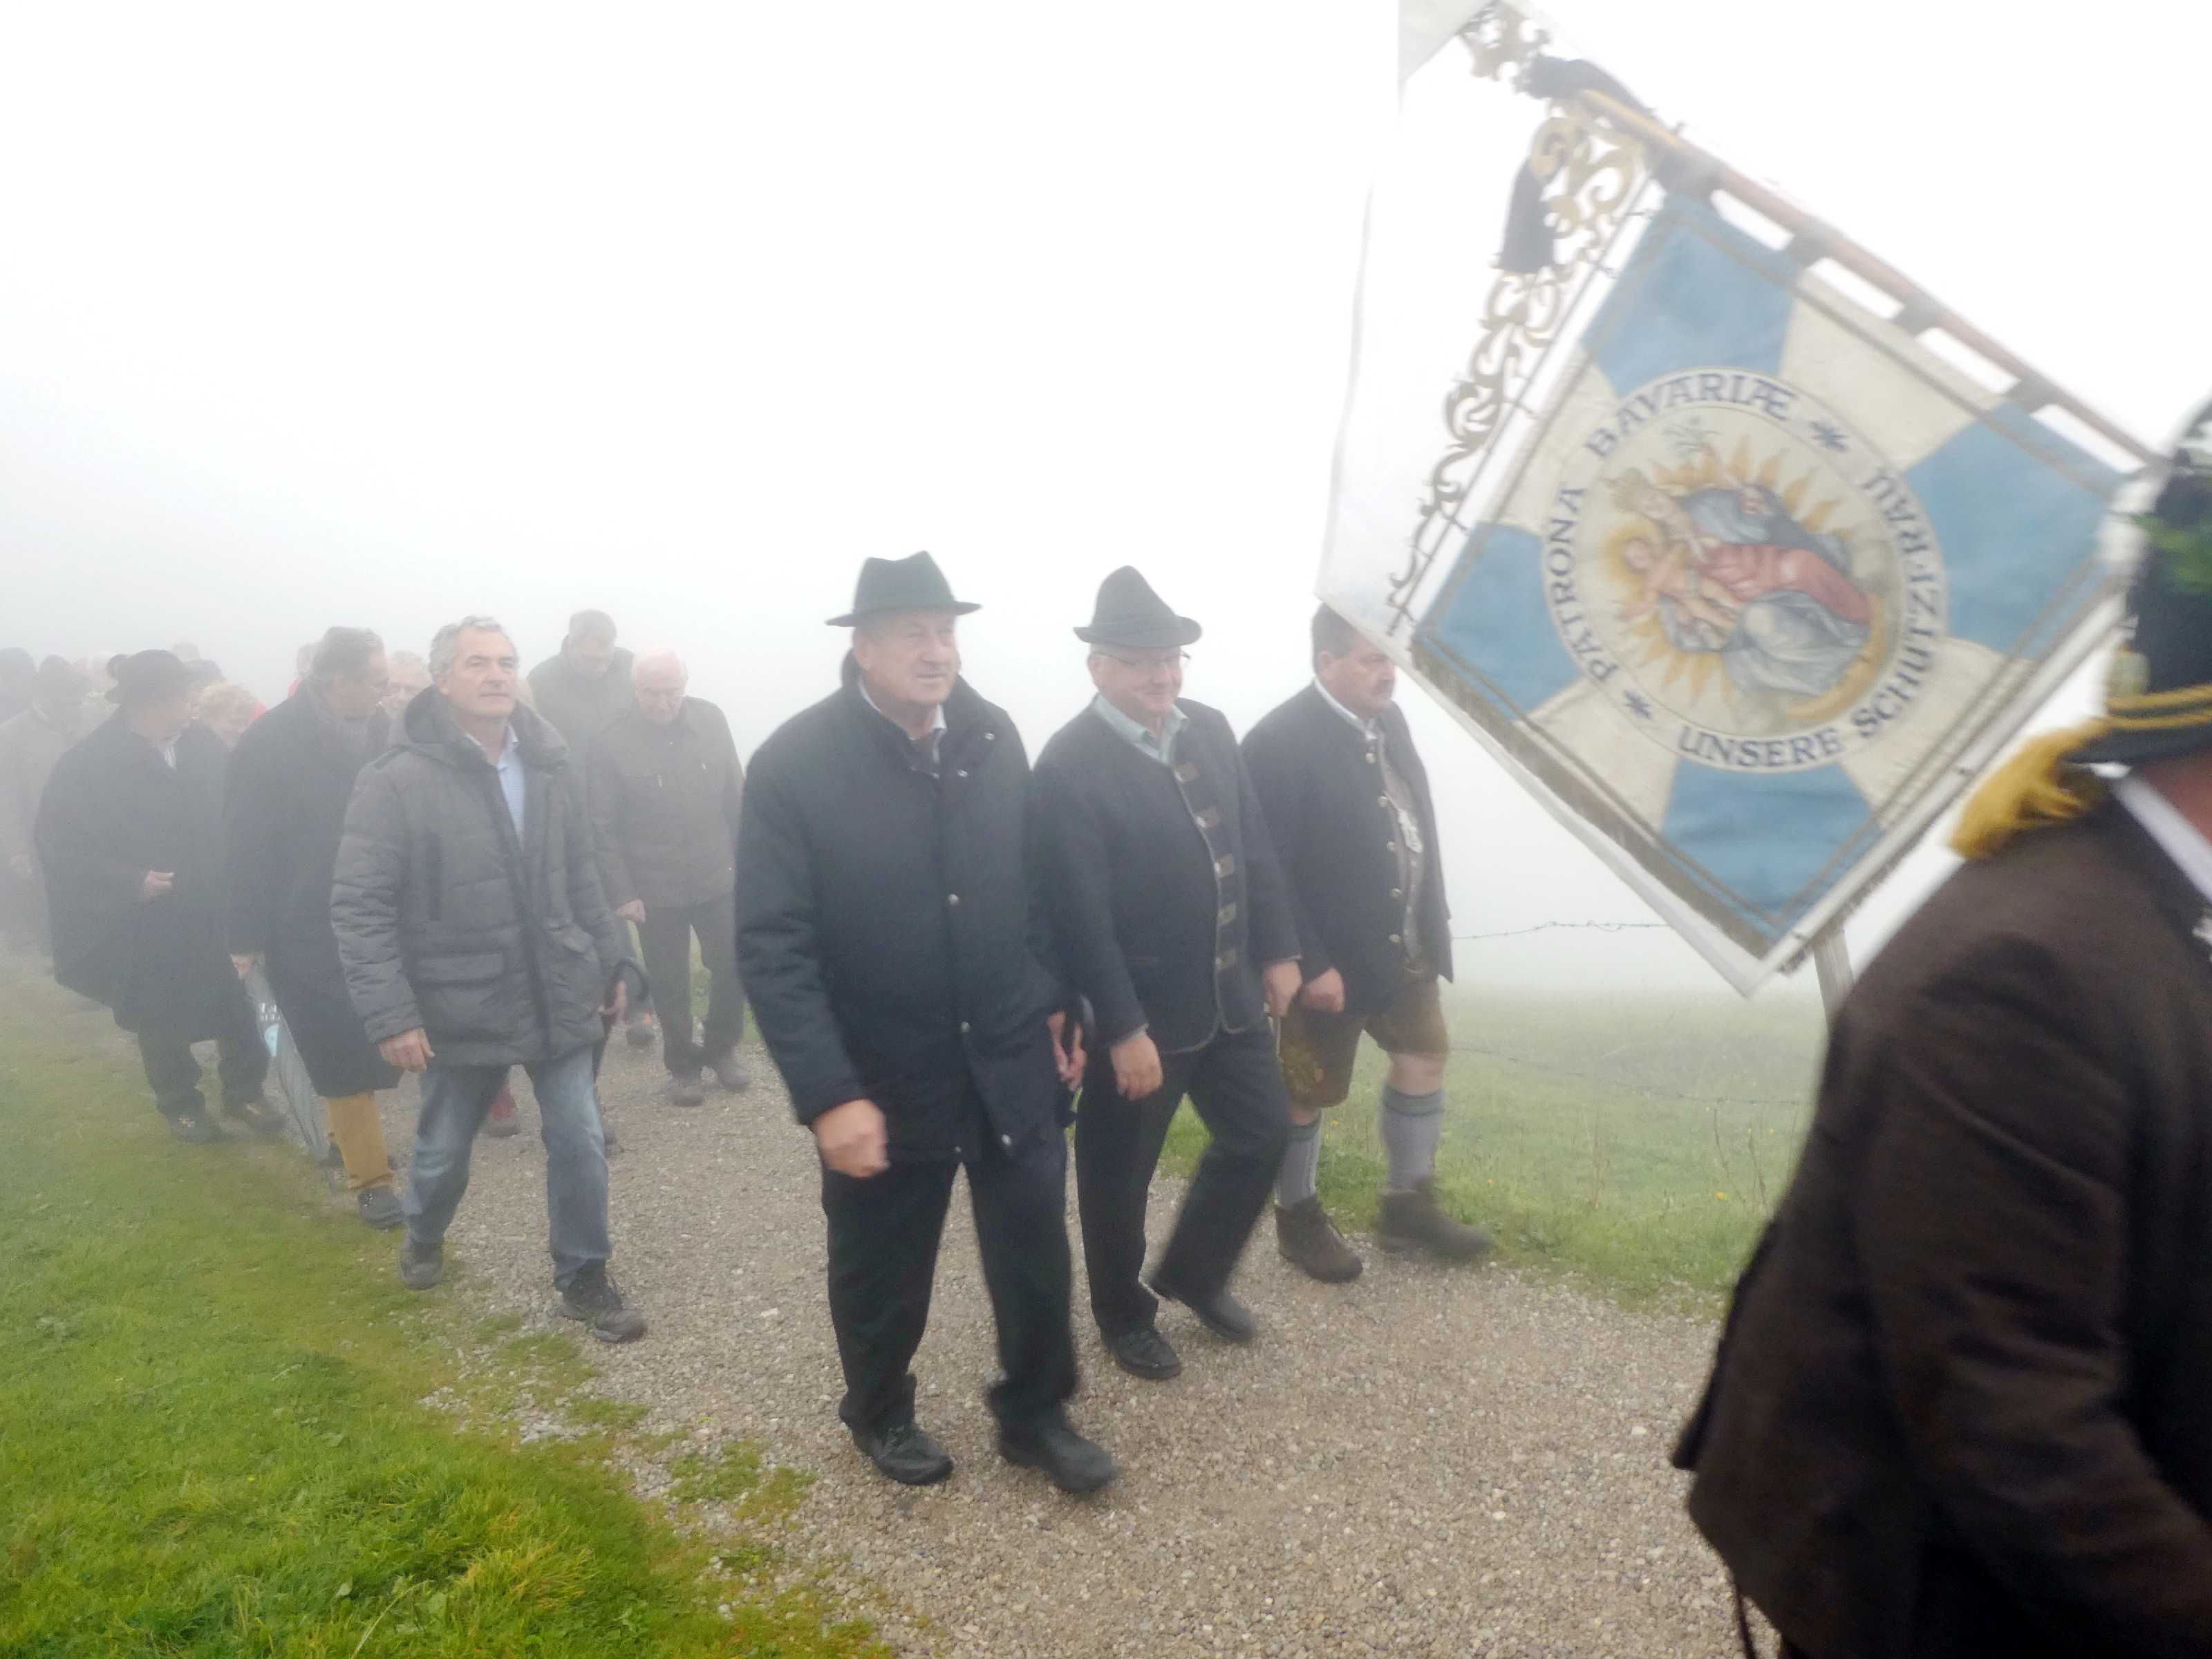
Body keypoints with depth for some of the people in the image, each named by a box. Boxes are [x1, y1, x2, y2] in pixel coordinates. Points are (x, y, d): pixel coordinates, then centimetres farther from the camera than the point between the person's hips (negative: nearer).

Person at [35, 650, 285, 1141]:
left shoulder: (204, 747, -5)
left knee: (238, 1007, 7)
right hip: (143, 926, -2)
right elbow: (58, 845, -9)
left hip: (214, 912, 2)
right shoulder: (88, 764, -12)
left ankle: (243, 1091, 28)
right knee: (161, 1020, 15)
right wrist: (130, 881, -19)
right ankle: (180, 1104, 34)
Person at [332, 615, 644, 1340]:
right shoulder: (397, 779, -13)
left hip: (560, 995, 3)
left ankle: (584, 1277, 24)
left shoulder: (547, 763, 1)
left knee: (580, 1142, 4)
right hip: (461, 1004, -2)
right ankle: (424, 1239, 49)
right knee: (443, 1151, 18)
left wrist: (611, 962, 10)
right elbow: (360, 906, -13)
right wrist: (390, 1013, -18)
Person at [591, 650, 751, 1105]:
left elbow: (736, 796, 4)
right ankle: (682, 1064, 29)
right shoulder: (613, 741, -10)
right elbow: (604, 826, -6)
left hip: (718, 879, 2)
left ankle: (721, 1048, 32)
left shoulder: (711, 720, -3)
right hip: (655, 890, -2)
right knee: (671, 985, 9)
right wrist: (622, 892, -8)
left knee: (732, 968, 8)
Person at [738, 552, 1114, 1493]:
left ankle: (1035, 1414, 38)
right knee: (881, 1273, 18)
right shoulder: (795, 764, -16)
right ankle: (879, 1414, 46)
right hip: (883, 1081, -3)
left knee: (1037, 1252, 13)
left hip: (1010, 1061, 3)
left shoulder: (993, 737, -3)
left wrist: (1055, 1003, 8)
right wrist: (828, 1096, -21)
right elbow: (772, 948, -17)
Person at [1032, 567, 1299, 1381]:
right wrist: (1123, 1029, -21)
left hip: (1230, 993, 7)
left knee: (1262, 1133, 17)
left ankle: (1194, 1272, 40)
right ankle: (1125, 1316, 36)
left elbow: (1256, 848, 10)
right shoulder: (1069, 764, -19)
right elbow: (1080, 914, -21)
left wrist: (1278, 949, 8)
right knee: (1118, 1175, 11)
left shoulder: (1210, 730, 3)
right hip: (1136, 1013, -7)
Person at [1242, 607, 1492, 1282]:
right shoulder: (1279, 742, -22)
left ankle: (1409, 1205, 34)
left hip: (1403, 942, 8)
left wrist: (1434, 913, 13)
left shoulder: (1388, 718, 3)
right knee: (1308, 1091, 9)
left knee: (1425, 1054, 16)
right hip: (1330, 956, -8)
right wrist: (1310, 965, -22)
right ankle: (1298, 1218, 31)